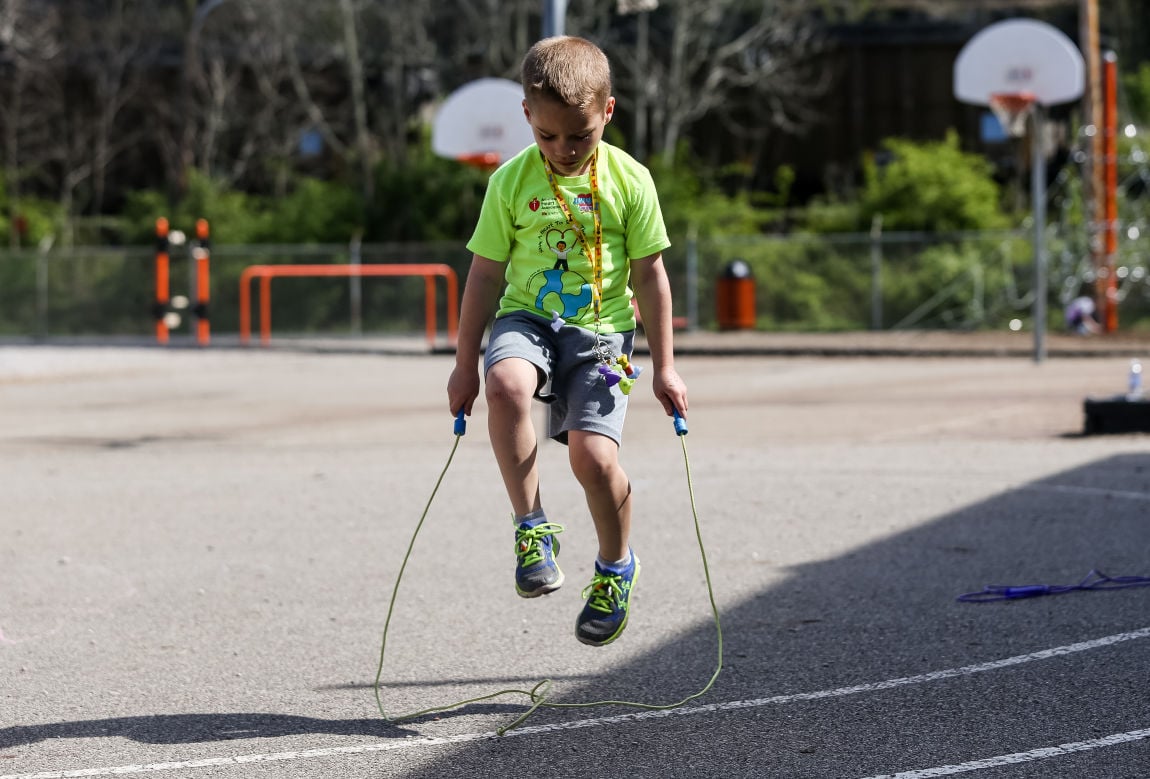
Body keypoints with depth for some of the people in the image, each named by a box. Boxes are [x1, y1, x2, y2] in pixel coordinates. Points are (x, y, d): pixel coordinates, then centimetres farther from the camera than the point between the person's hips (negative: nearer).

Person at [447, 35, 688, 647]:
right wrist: (466, 363, 7)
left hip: (601, 330, -1)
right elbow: (486, 275, 6)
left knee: (592, 455, -18)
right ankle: (531, 530, -19)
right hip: (528, 320, 1)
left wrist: (664, 366, 4)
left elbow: (649, 275, 4)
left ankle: (616, 567, 13)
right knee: (506, 383, -34)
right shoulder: (512, 182, -1)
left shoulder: (628, 181, -2)